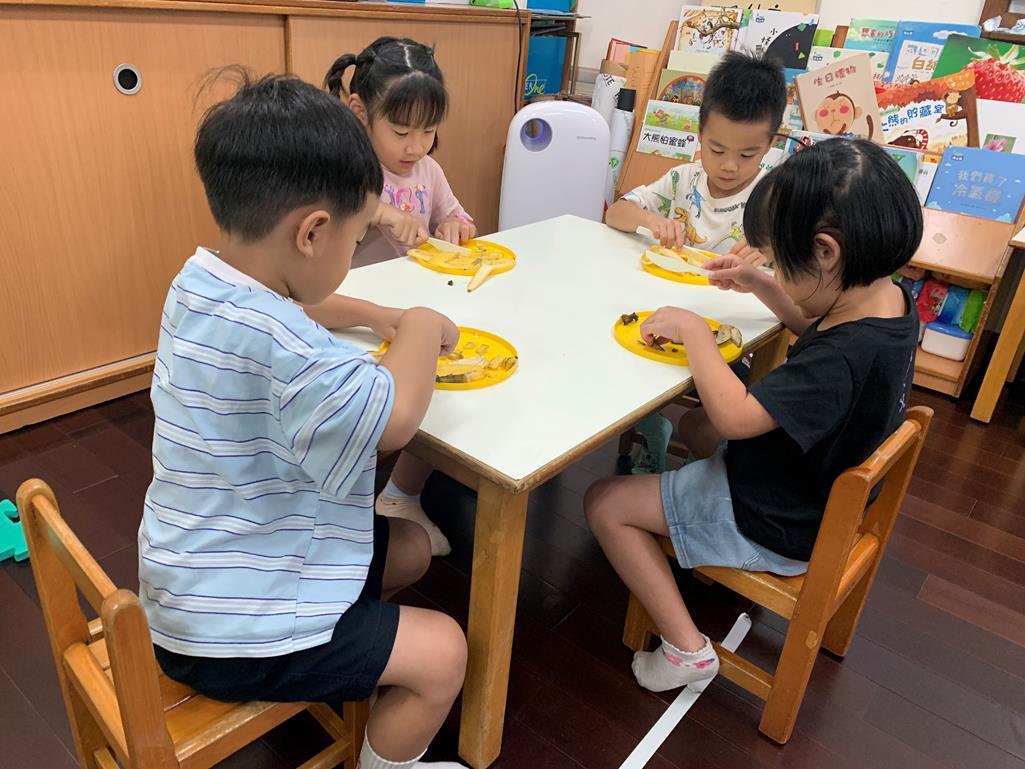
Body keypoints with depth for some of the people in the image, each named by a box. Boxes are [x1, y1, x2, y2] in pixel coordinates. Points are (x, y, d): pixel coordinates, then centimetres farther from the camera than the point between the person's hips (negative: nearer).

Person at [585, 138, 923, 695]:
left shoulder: (845, 357, -37)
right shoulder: (887, 301, -7)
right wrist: (760, 285, 6)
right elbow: (820, 330, 15)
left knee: (605, 504, -6)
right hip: (823, 495, 10)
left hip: (777, 526, -10)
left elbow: (735, 415, -37)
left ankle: (687, 650, 1)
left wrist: (693, 330, -26)